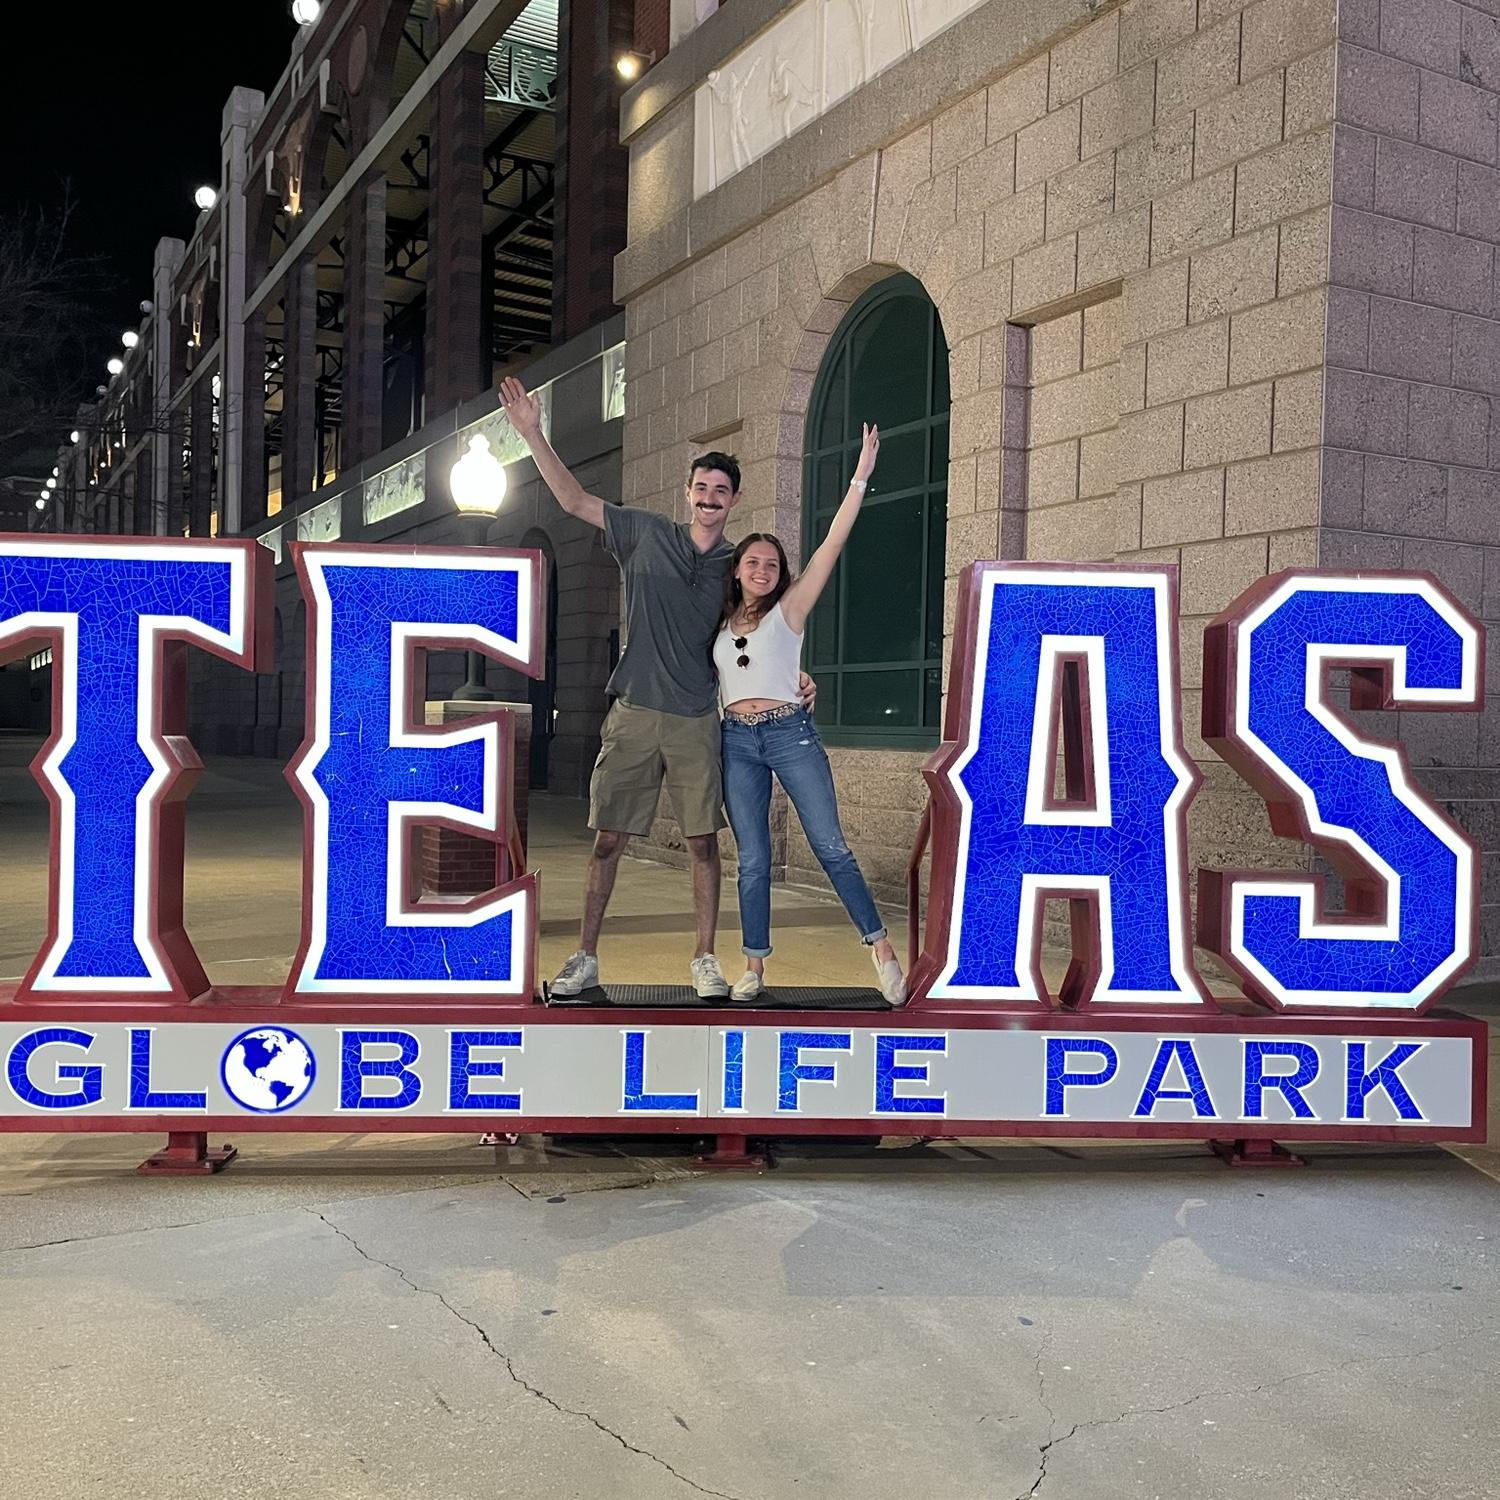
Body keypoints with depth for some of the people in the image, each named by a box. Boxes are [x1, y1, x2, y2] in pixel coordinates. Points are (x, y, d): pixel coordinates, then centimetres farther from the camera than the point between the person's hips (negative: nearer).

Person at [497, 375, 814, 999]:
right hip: (633, 713, 0)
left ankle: (705, 961, 13)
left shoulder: (737, 566, 8)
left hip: (697, 720, 1)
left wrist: (792, 677, 1)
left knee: (703, 841, 1)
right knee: (608, 837, 2)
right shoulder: (647, 534, 4)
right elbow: (574, 499, 6)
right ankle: (585, 959, 13)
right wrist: (532, 433, -1)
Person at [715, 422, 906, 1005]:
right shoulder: (720, 623, 13)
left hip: (790, 734, -3)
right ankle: (754, 967, 11)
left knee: (831, 847, -5)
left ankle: (881, 948, 2)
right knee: (752, 861, 4)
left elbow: (833, 544, -5)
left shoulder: (789, 609, 4)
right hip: (736, 741, 3)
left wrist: (860, 477, -10)